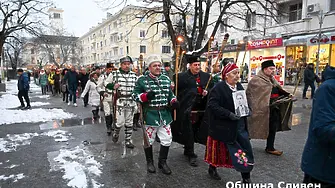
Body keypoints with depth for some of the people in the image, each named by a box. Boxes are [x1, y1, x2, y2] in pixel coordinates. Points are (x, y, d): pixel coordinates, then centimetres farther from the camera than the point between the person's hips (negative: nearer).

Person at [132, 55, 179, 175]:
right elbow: (135, 95, -4)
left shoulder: (166, 79, 8)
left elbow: (170, 94, 17)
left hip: (165, 115, 4)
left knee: (167, 140, 8)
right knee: (149, 140, 11)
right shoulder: (142, 80, -6)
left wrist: (174, 102, -3)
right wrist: (146, 96, -21)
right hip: (149, 115, -4)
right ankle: (149, 162, 32)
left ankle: (162, 162, 29)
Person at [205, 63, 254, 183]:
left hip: (240, 126, 6)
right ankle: (212, 168, 38)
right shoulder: (218, 88, -15)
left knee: (247, 151, 4)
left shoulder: (239, 86, 8)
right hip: (224, 127, -6)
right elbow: (212, 105, -23)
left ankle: (246, 178, 17)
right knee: (219, 150, 12)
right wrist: (229, 114, -26)